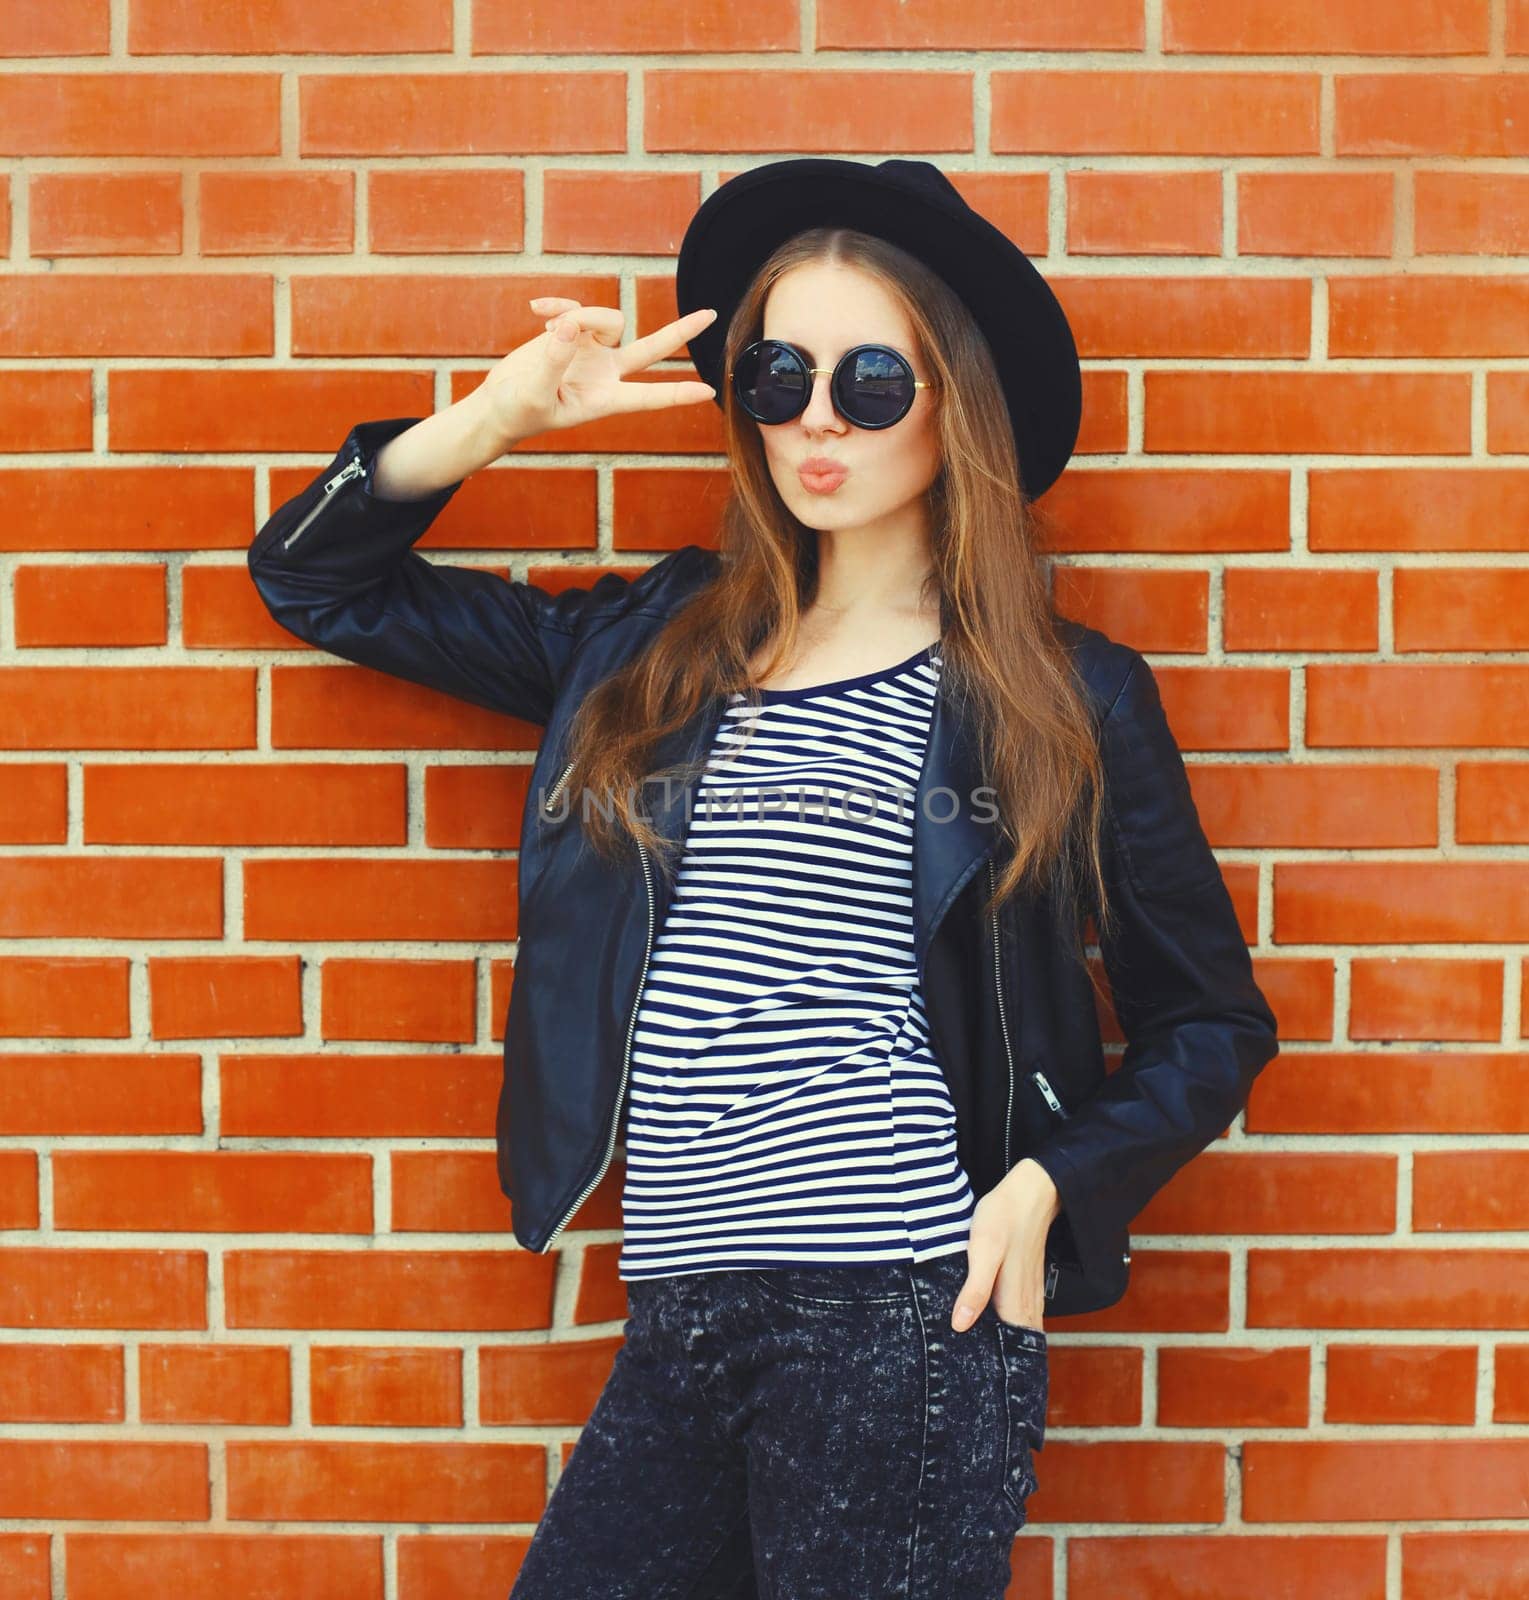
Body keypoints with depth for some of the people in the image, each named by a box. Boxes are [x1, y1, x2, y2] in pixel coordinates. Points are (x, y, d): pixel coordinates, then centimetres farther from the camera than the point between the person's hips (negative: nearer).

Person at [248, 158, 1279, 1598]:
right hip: (679, 1319, 4)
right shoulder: (653, 646, 13)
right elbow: (315, 578, 18)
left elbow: (1212, 1022, 10)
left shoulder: (1067, 699, 3)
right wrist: (503, 415, 4)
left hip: (907, 1315, -4)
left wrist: (1049, 1181, -6)